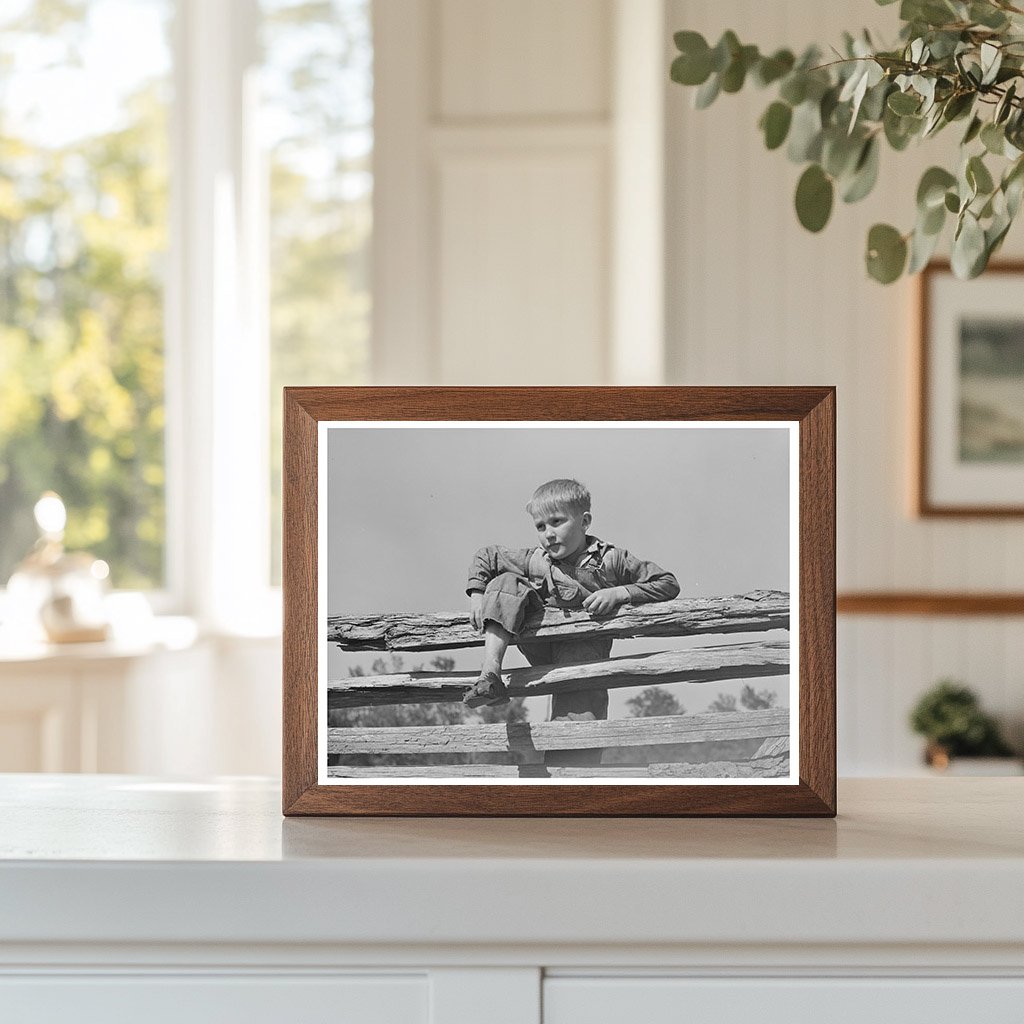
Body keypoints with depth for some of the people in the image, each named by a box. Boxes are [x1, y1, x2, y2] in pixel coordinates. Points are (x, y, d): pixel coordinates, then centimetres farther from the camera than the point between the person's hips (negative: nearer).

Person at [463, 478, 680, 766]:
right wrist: (477, 593, 1)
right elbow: (485, 557, 16)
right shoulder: (533, 561, 1)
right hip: (542, 650, 3)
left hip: (583, 648, -3)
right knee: (506, 583, -17)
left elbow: (668, 584, -6)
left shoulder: (610, 560, -6)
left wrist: (619, 593, -17)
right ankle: (490, 673, -30)